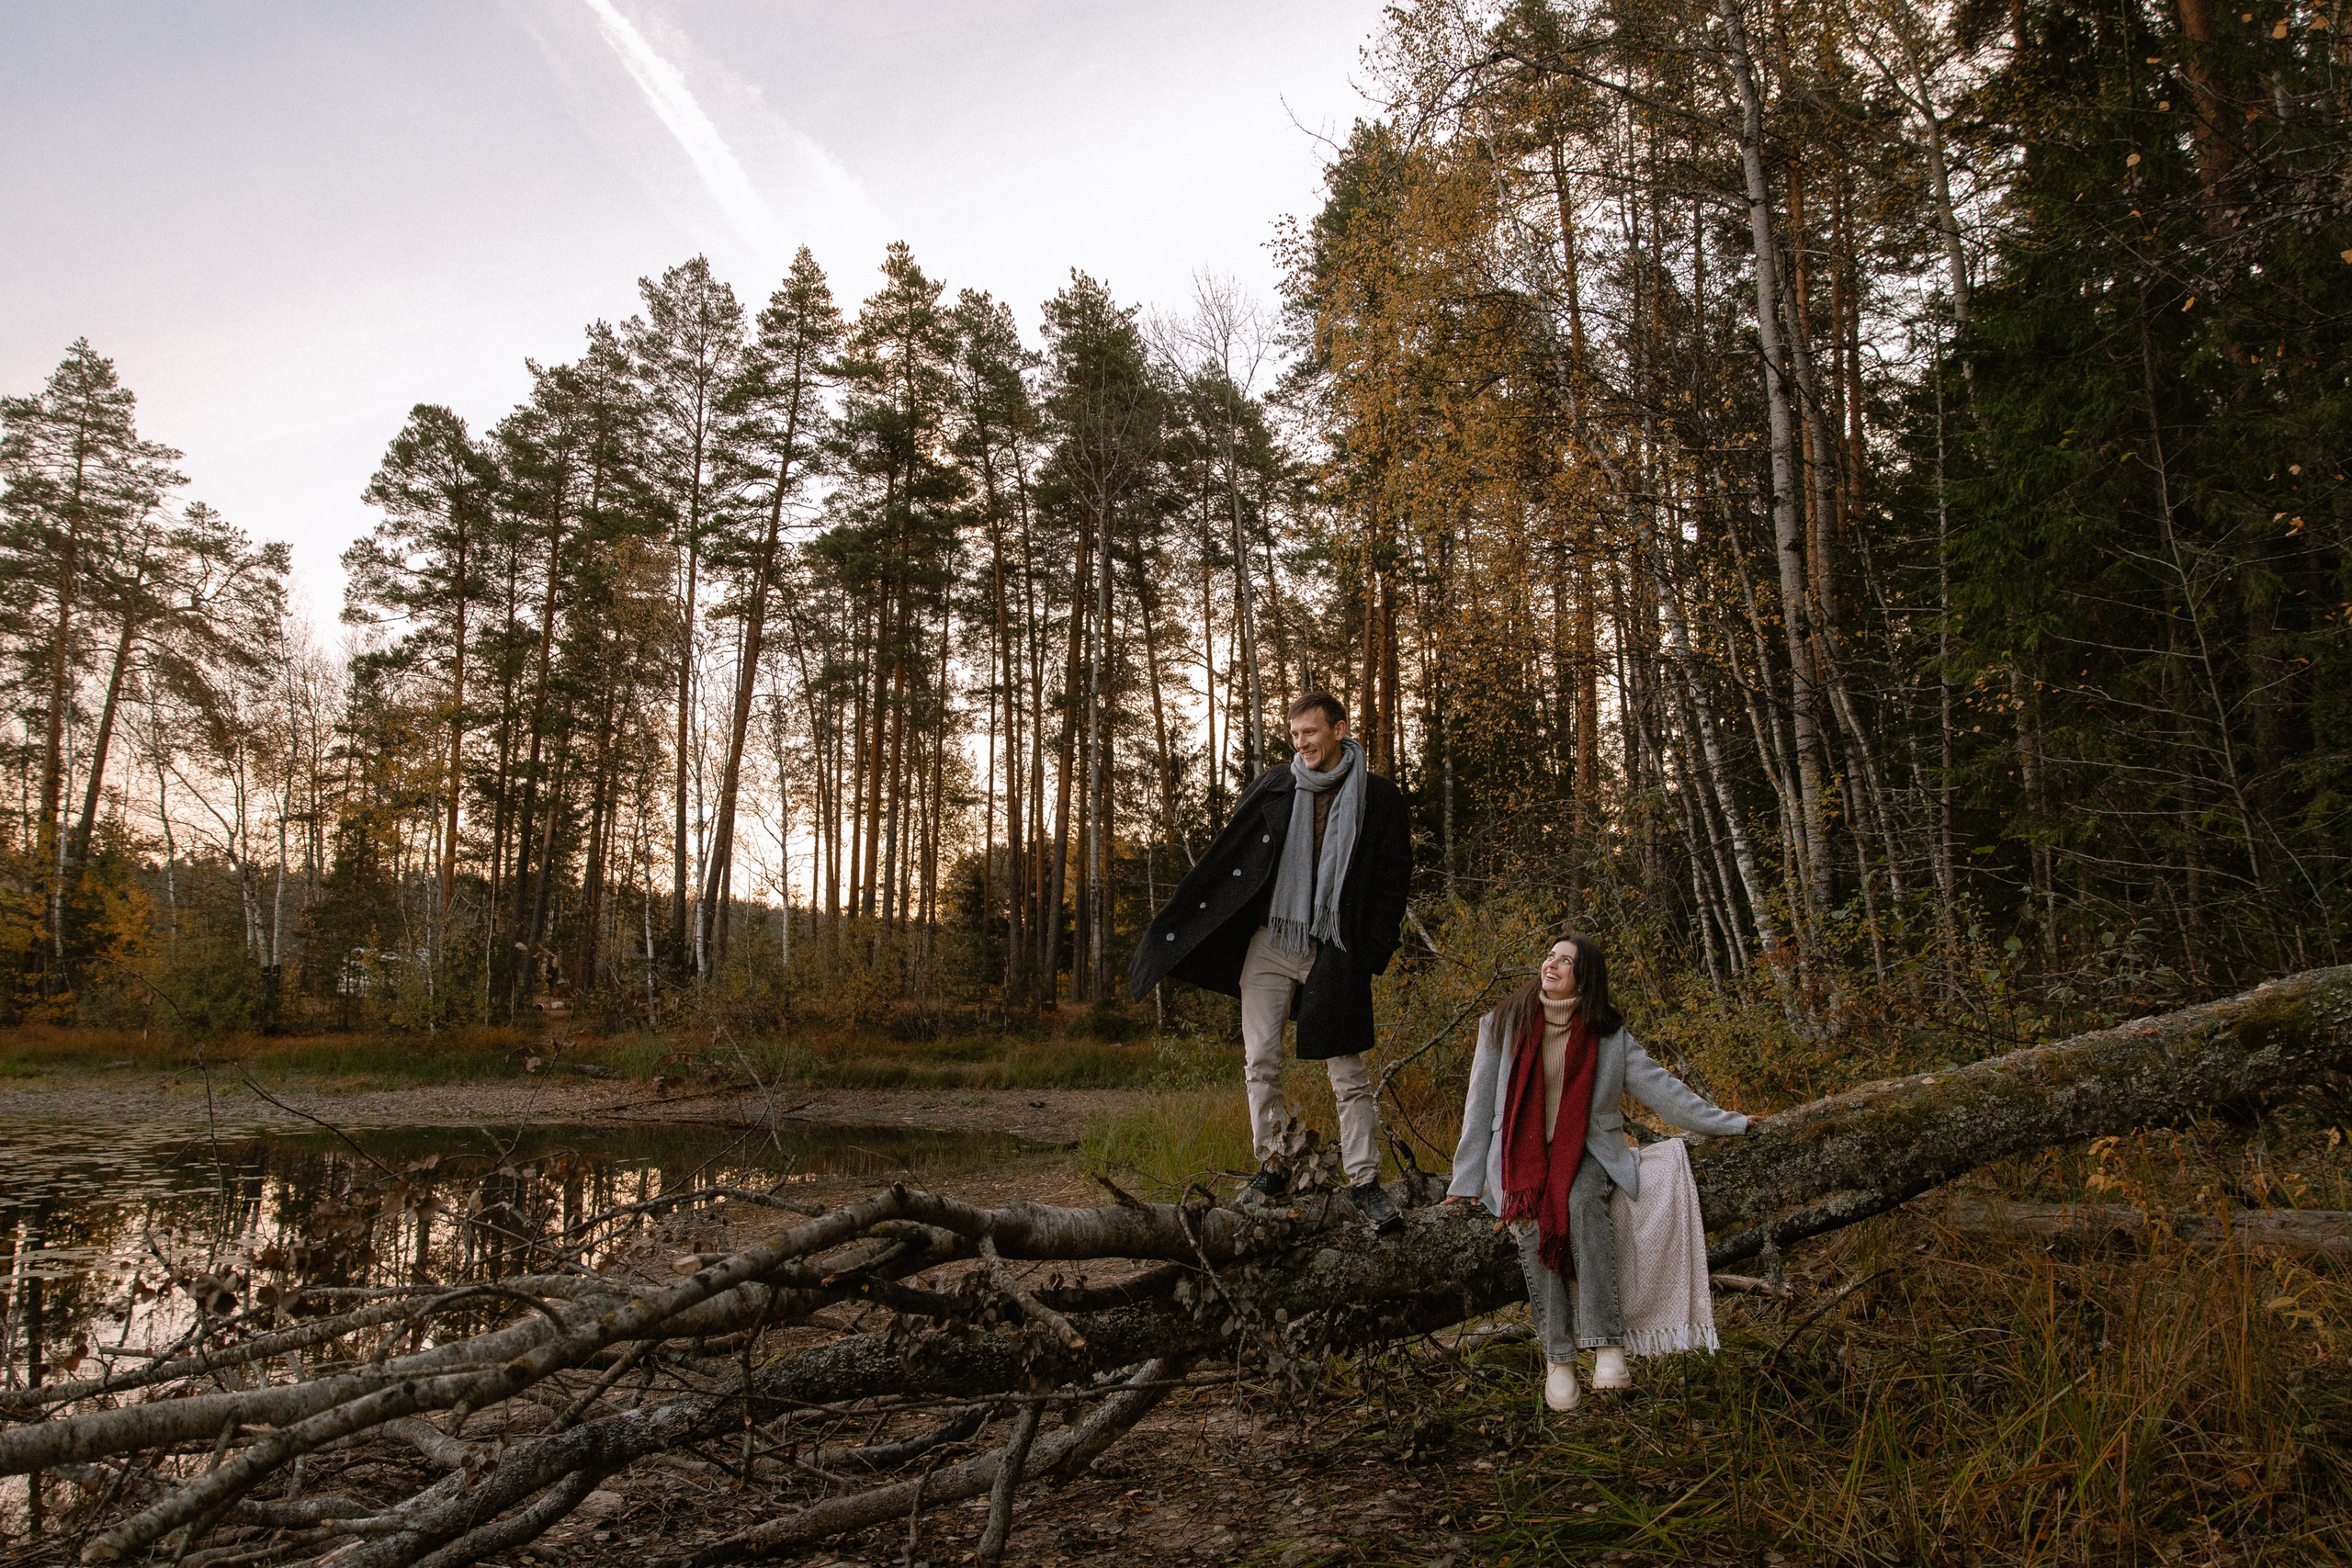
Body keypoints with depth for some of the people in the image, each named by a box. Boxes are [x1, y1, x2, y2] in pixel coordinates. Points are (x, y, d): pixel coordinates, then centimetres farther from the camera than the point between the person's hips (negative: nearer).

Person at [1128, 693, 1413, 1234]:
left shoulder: (1378, 798, 1)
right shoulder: (1274, 786, 6)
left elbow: (1393, 880, 3)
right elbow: (1225, 855, 9)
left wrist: (1374, 954, -5)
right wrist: (1176, 915, 4)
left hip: (1334, 952, -2)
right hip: (1270, 945, 2)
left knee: (1349, 1073, 0)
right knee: (1260, 1061, 2)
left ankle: (1365, 1181, 10)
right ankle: (1272, 1169, 15)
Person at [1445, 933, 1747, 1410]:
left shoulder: (1607, 1034, 5)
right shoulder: (1505, 1025, 2)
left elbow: (1656, 1085, 9)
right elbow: (1480, 1105, 4)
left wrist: (1726, 1122, 4)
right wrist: (1465, 1182, 2)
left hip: (1585, 1152, 0)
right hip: (1522, 1152, 0)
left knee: (1582, 1201, -33)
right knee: (1532, 1220, -29)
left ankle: (1606, 1343, -35)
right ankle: (1557, 1356, -23)